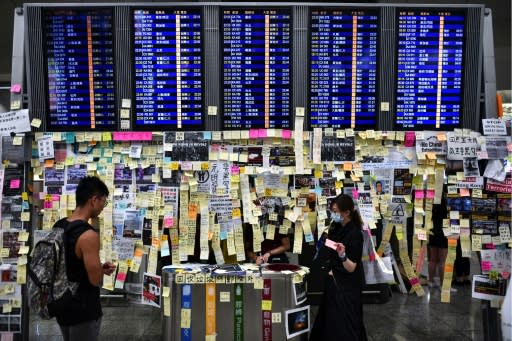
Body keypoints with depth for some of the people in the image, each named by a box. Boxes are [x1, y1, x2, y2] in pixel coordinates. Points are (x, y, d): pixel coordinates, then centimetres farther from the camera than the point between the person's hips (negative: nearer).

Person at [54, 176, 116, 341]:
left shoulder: (58, 226, 2)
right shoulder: (88, 235, -26)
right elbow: (95, 280, -21)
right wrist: (102, 268, -1)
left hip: (62, 305, 8)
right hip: (83, 310, -8)